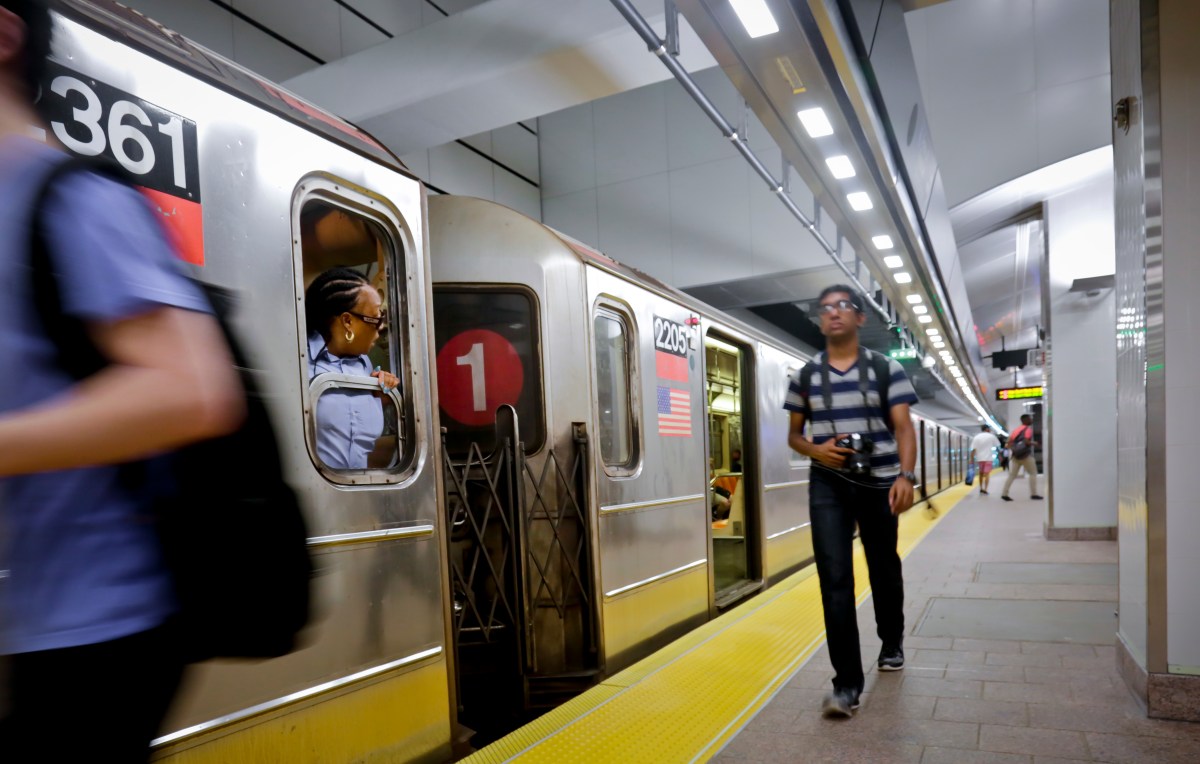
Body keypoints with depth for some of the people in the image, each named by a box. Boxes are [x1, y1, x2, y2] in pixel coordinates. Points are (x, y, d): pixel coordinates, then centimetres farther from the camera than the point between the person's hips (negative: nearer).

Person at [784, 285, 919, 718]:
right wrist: (816, 450, -12)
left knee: (884, 570, 16)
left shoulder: (887, 369, -1)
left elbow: (903, 428, -7)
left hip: (879, 483, 0)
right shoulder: (804, 377, 3)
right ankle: (847, 683, -2)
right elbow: (793, 435, 10)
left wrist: (905, 476, -22)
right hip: (828, 485, 0)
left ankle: (892, 643, 44)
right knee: (834, 578, -8)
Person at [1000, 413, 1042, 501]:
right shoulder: (1028, 429, -7)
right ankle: (1033, 494, 5)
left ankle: (1004, 493, -2)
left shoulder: (1016, 429, 15)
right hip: (1025, 455, -7)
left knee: (1012, 475, 5)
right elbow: (1026, 442, -20)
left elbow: (1009, 441, 10)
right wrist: (1034, 443, -2)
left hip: (1015, 455, 7)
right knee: (1033, 473, 7)